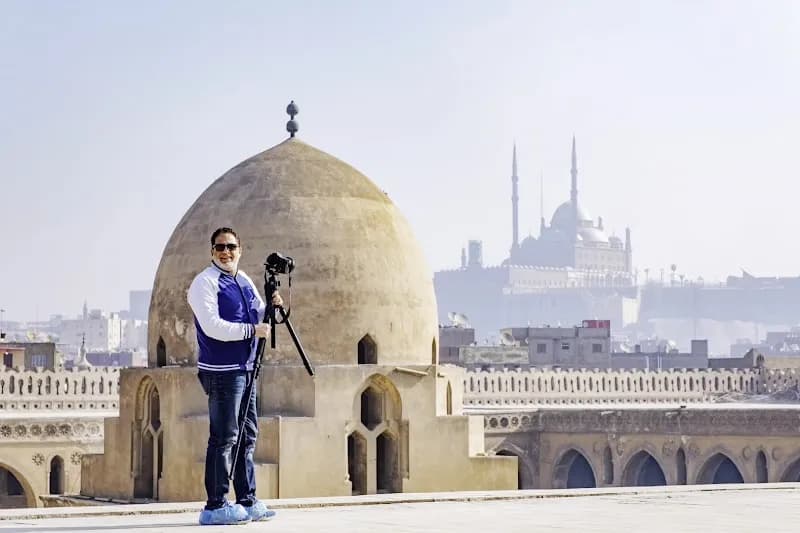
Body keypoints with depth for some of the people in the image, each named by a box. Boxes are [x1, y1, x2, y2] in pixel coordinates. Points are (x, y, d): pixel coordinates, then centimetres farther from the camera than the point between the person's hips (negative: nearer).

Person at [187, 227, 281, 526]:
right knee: (224, 438, -8)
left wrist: (271, 308, 1)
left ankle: (247, 501, 18)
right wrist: (252, 330, -18)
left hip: (245, 368, 9)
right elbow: (212, 326, -20)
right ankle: (215, 507, -5)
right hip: (222, 371, -9)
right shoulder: (204, 283, -9)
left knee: (248, 435, 12)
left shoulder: (244, 281, 15)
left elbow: (258, 317, 22)